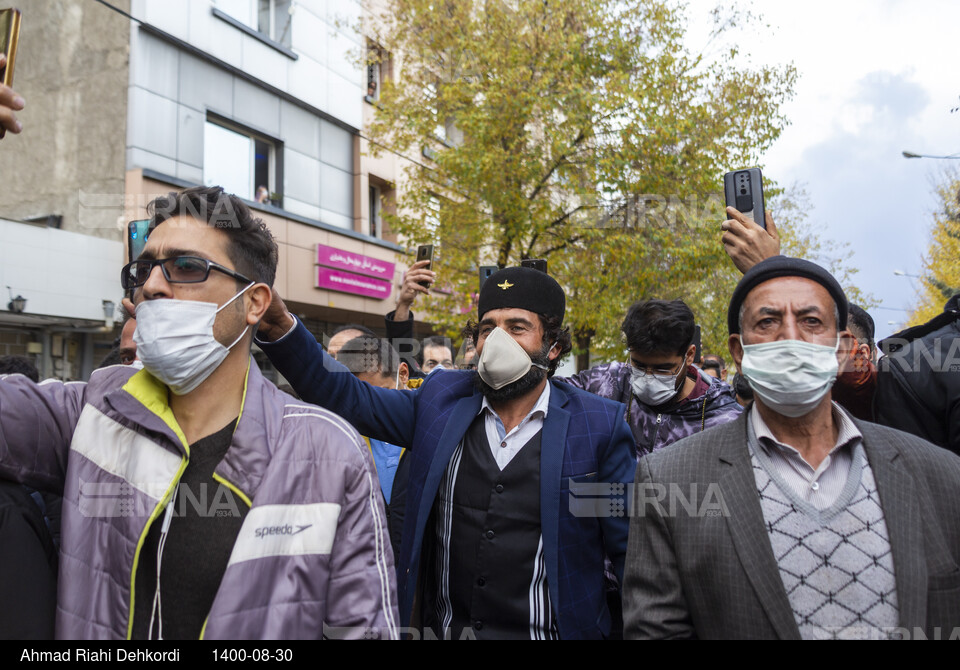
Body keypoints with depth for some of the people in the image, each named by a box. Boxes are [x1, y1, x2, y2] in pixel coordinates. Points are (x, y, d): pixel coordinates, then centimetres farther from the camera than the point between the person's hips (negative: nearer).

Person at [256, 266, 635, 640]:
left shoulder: (599, 426, -9)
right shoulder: (441, 401, -1)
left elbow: (627, 550, -6)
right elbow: (347, 398, -6)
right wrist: (281, 329, -18)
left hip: (548, 631, -2)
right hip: (443, 629, 3)